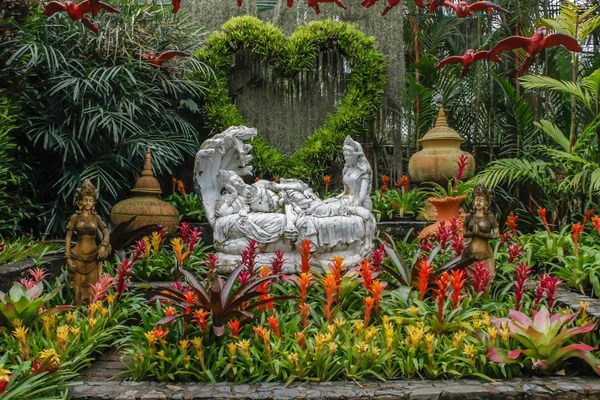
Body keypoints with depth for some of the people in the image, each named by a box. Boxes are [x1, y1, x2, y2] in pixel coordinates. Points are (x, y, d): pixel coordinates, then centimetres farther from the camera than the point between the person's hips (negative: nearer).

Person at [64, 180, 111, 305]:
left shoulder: (96, 218, 4)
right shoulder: (75, 217, 0)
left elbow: (106, 233, 9)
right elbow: (68, 238, 0)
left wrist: (103, 246, -11)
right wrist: (68, 258, -6)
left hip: (93, 258, 1)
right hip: (78, 257, -1)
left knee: (92, 288, 5)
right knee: (78, 287, 3)